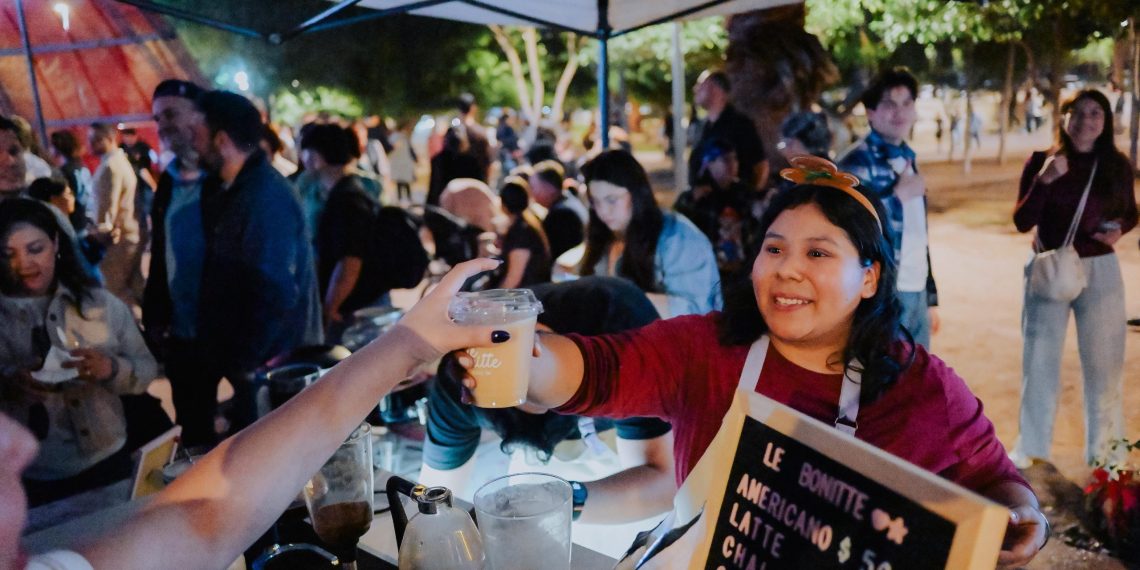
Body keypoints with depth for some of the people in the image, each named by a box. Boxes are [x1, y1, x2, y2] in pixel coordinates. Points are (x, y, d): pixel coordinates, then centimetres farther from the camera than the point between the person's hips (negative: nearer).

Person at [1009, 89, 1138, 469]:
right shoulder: (1041, 161, -5)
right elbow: (1022, 222, -10)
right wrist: (1044, 180, -23)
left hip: (1100, 272, 2)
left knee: (1103, 363, 9)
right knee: (1039, 362, 7)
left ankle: (1104, 452, 25)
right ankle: (1031, 451, 20)